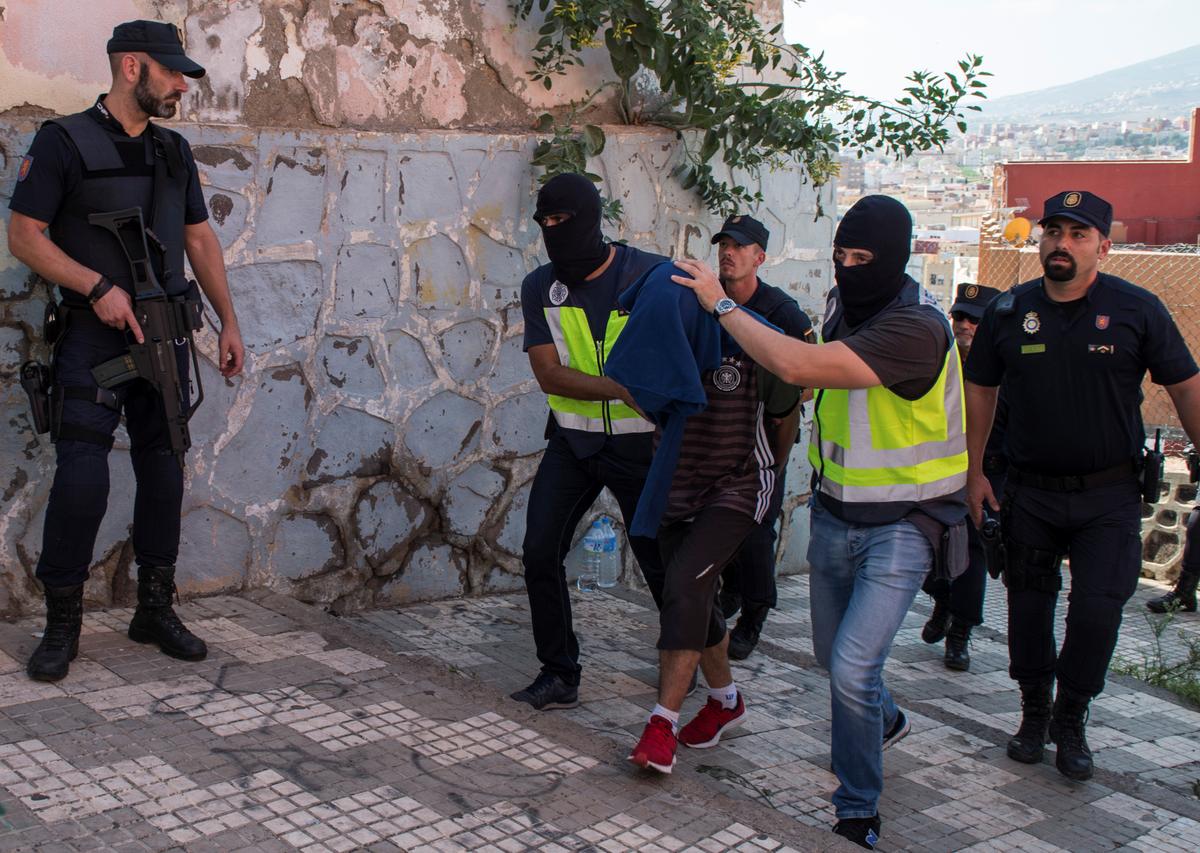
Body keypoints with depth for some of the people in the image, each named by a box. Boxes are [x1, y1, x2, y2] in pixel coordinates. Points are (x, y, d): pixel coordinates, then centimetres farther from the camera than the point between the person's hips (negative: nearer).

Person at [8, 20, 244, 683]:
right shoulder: (65, 142, -4)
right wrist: (99, 287, -16)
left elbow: (199, 238, 19)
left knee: (164, 471, 8)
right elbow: (24, 236, -6)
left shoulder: (174, 151, 14)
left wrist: (228, 322, 13)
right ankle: (62, 623, 3)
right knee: (82, 478, -11)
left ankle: (155, 610, 20)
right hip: (94, 336, -6)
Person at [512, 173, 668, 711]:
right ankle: (559, 675, 9)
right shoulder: (539, 288, -1)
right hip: (572, 440, 3)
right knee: (540, 552, -5)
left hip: (639, 442, -3)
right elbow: (550, 375, -10)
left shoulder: (651, 275, -10)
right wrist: (623, 388, -25)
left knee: (660, 560, 5)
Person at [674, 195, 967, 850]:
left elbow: (797, 366, -34)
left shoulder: (916, 329, -26)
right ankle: (884, 721, 55)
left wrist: (721, 303, -25)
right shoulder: (843, 304, 1)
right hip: (835, 516, 8)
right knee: (833, 655, 22)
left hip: (900, 525, -8)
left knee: (852, 670, -16)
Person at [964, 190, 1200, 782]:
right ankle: (1034, 712, 29)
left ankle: (1071, 721, 14)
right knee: (1028, 607, 9)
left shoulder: (1137, 309, -6)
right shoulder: (1008, 312, 0)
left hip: (1109, 495, -2)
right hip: (1030, 493, 2)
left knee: (1097, 610, -7)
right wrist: (974, 472, 8)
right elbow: (980, 390, 11)